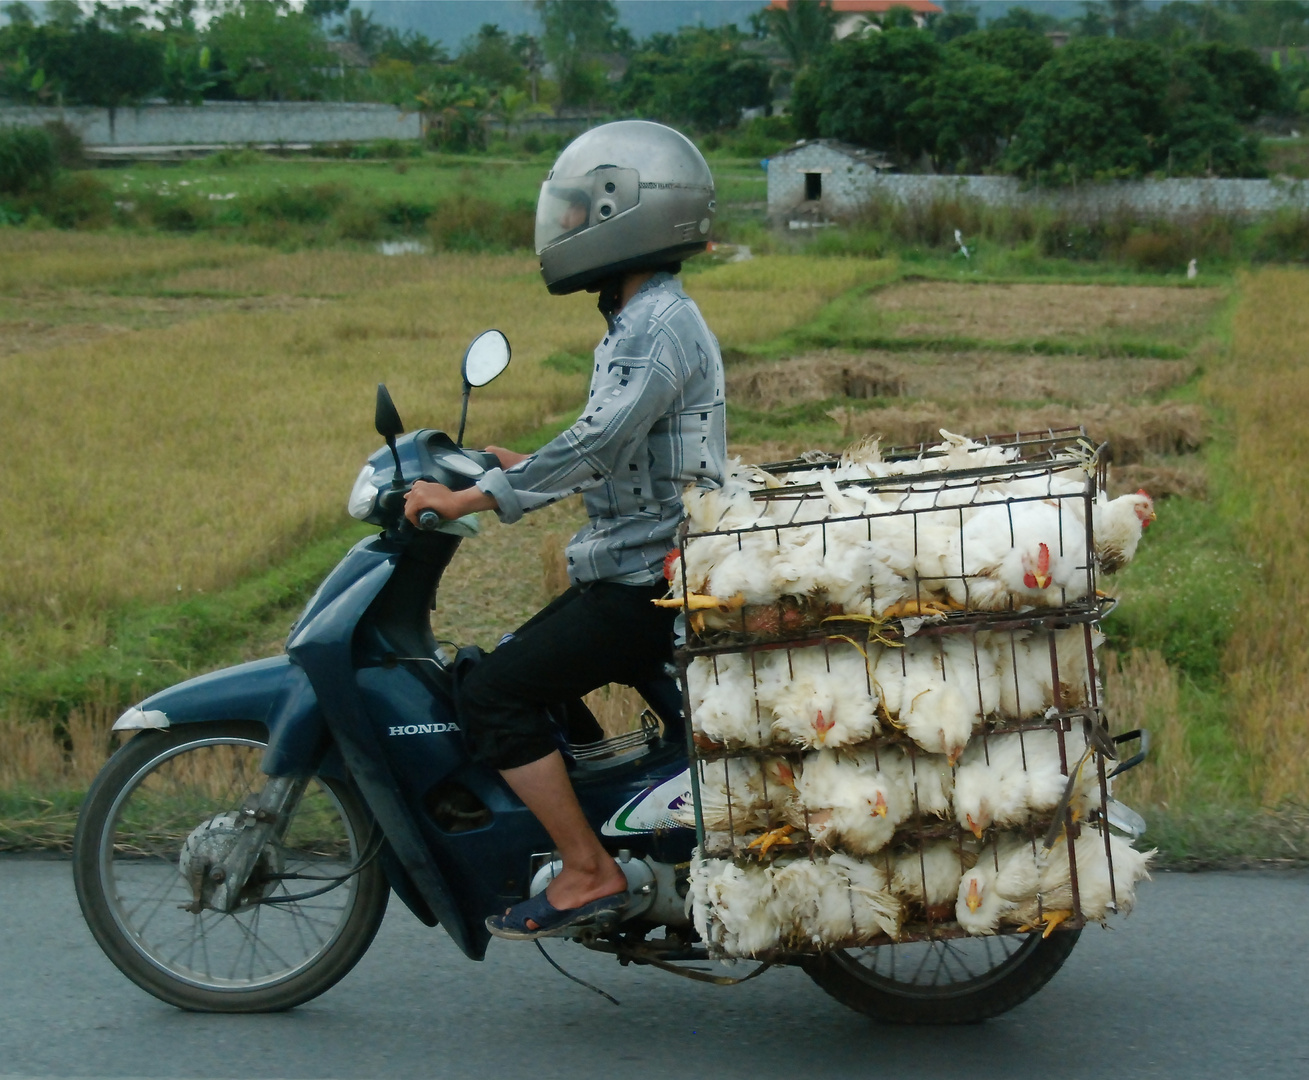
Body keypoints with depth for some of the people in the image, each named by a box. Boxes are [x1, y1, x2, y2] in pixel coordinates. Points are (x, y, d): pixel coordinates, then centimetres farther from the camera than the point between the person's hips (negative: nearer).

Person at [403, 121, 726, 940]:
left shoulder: (661, 328, -17)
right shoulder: (643, 320, 16)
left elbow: (598, 444, -28)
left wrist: (467, 501, -24)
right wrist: (521, 466, 19)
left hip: (651, 582, -11)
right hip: (637, 568, 11)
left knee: (493, 695, -14)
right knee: (520, 674, 18)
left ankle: (589, 873, -9)